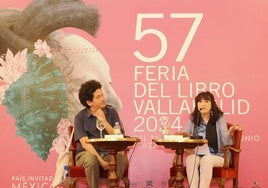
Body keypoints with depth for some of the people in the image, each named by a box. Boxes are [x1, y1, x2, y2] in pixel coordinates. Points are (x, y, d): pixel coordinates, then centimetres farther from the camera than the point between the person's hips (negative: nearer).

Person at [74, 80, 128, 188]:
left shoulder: (111, 112, 6)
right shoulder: (80, 117, 0)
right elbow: (85, 143, -10)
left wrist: (104, 121, -13)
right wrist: (100, 160, -22)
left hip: (109, 153, 2)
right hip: (87, 153, -2)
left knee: (122, 159, -30)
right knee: (91, 160, -37)